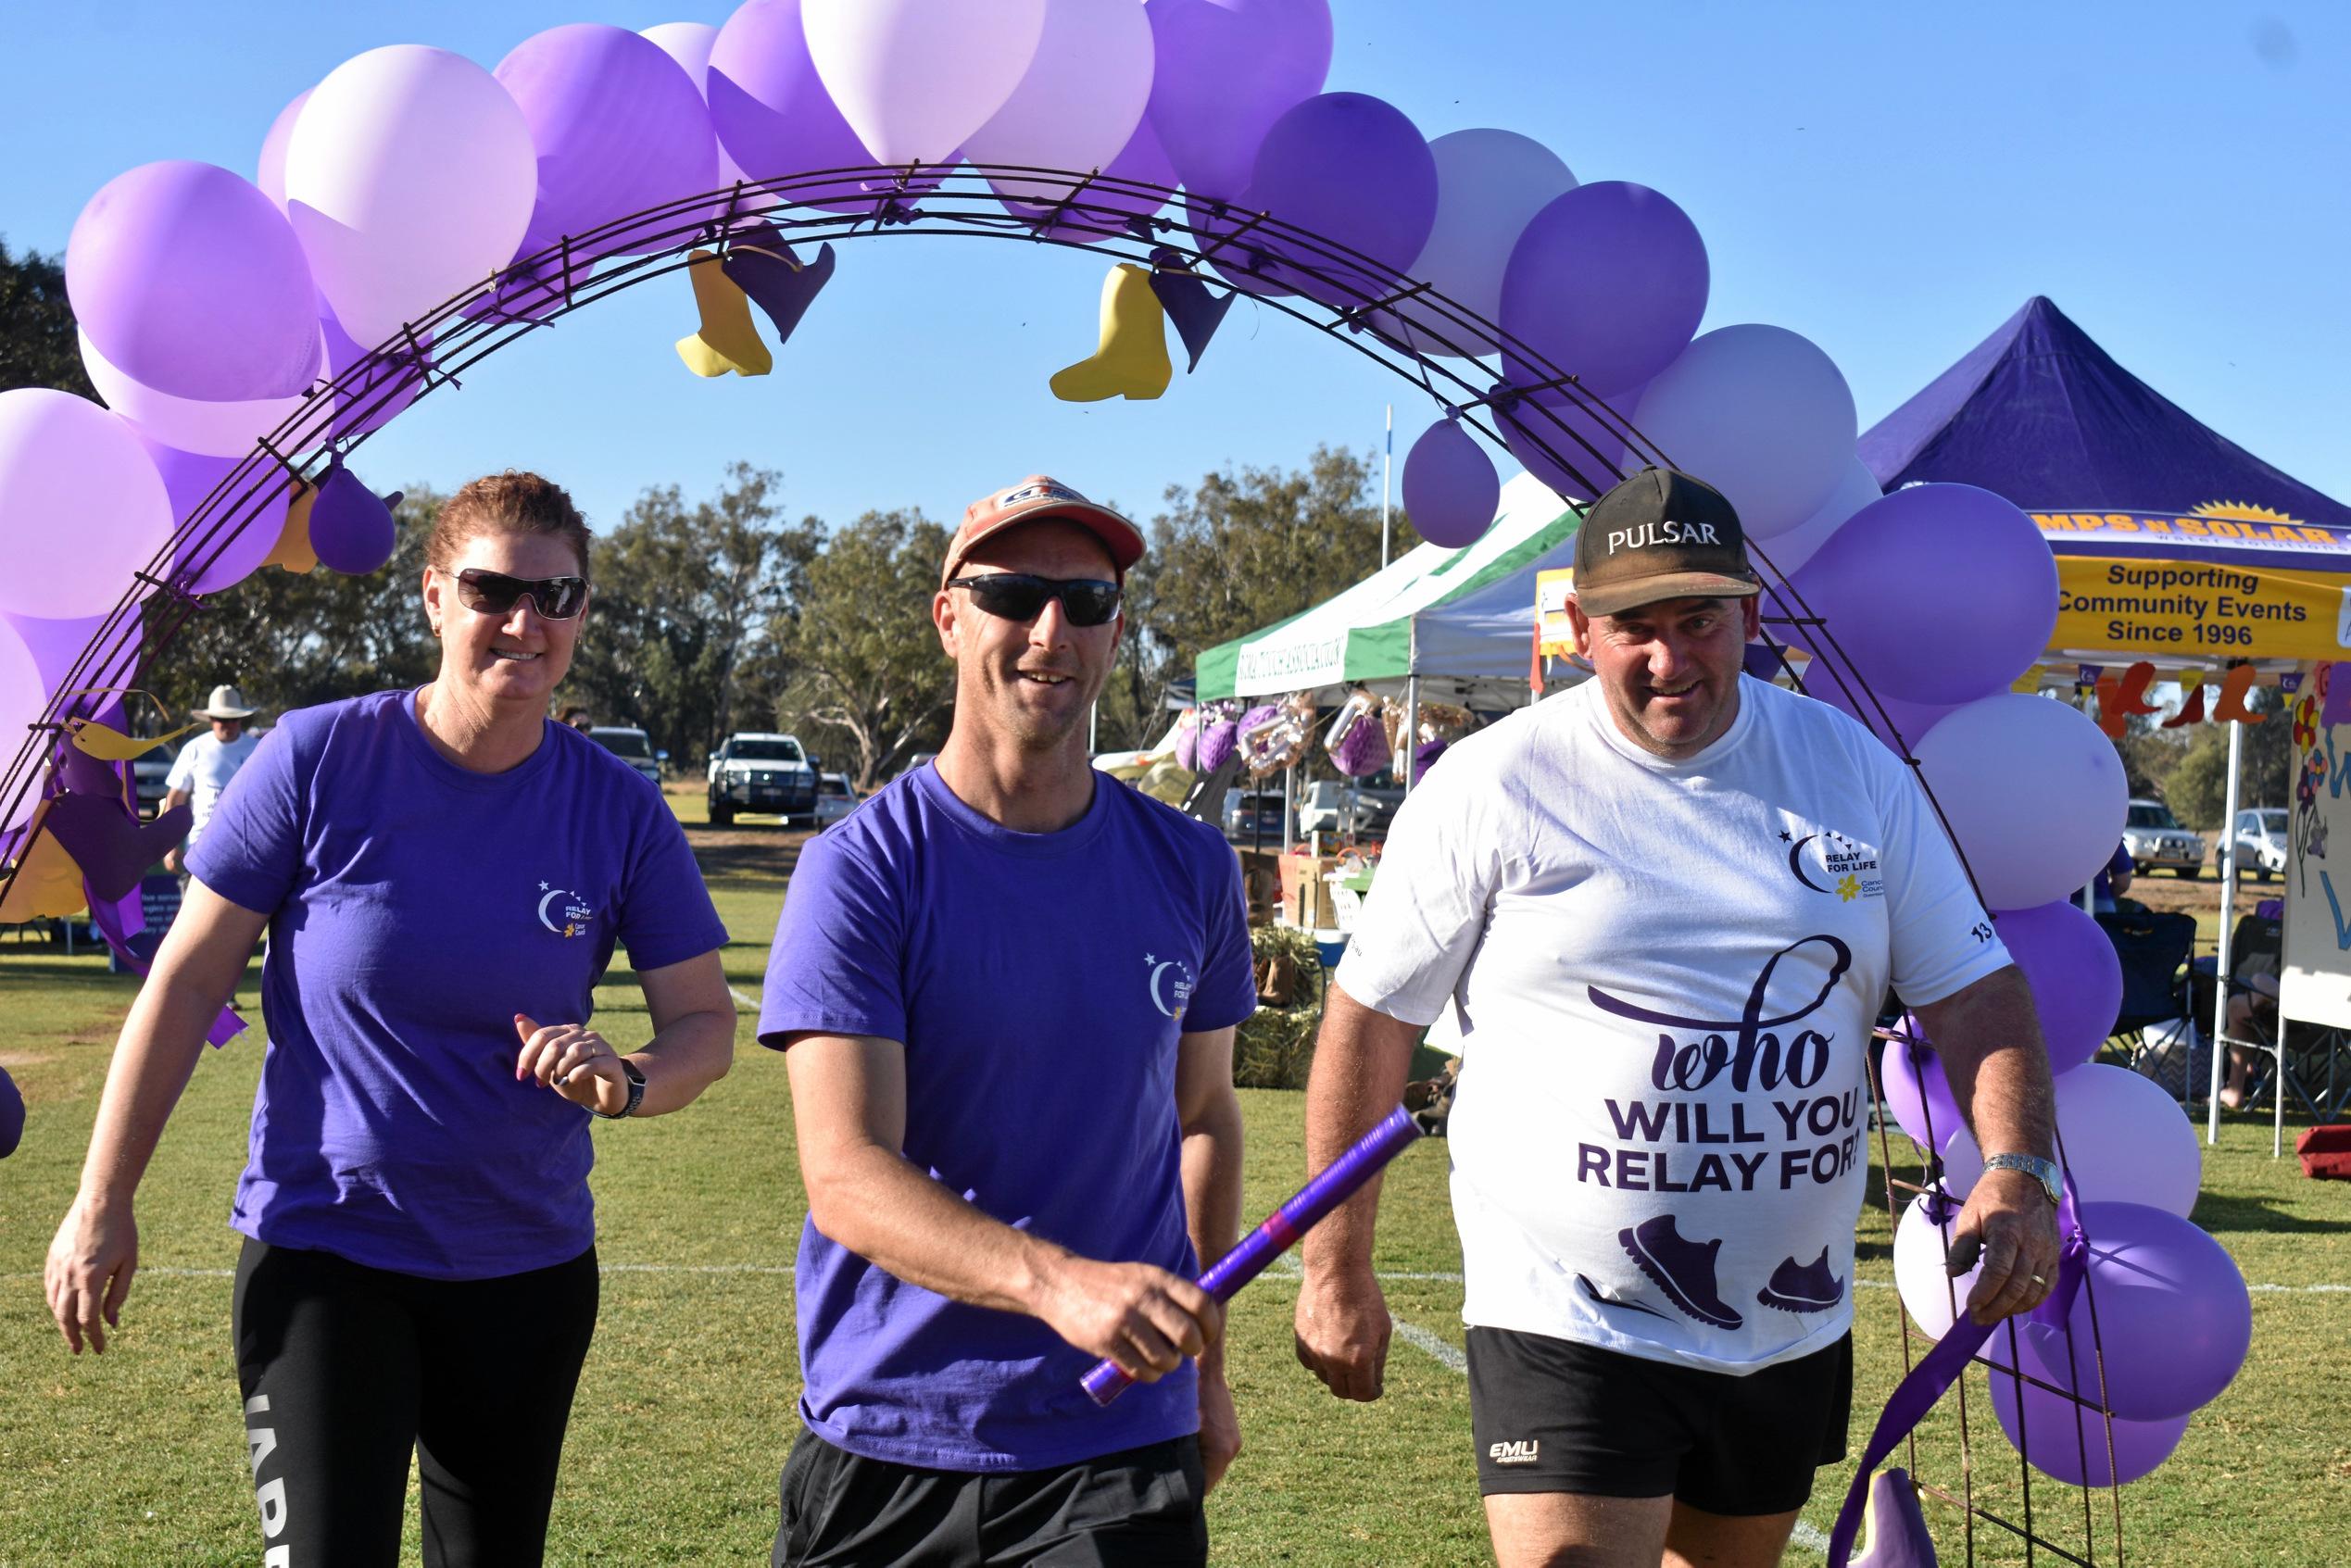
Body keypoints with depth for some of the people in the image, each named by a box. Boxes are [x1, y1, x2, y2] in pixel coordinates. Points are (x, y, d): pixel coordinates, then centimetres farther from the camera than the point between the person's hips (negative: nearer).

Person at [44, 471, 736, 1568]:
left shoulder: (616, 809, -6)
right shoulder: (320, 758, -12)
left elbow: (704, 1021, -1)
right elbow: (188, 980, -6)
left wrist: (627, 1082, -24)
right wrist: (104, 1200, -5)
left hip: (529, 1266, 3)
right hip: (322, 1248, -3)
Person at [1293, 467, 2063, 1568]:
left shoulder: (1853, 771, 3)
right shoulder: (1496, 786, -7)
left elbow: (1973, 992, 5)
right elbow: (1370, 1020, -1)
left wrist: (2019, 1171, -13)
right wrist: (1337, 1272, 0)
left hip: (1792, 1331, 5)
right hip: (1569, 1326, -4)